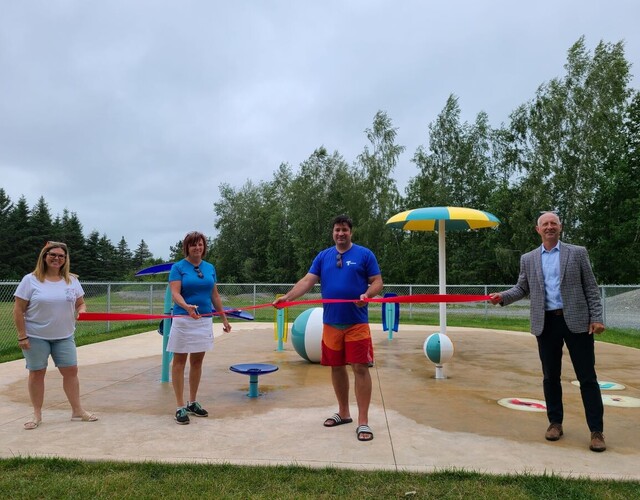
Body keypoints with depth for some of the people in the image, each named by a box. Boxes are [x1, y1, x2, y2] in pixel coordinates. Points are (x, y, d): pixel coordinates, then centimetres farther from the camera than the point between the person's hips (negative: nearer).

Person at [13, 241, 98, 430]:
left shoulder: (72, 280, 3)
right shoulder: (31, 280, -8)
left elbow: (81, 303, 11)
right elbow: (18, 311, -8)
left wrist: (81, 311, -13)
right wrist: (22, 336, -11)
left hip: (64, 336, 3)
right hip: (36, 336, -3)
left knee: (71, 370, 3)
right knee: (37, 372, 6)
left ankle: (77, 410, 15)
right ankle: (37, 415, 21)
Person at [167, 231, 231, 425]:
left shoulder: (210, 268, 8)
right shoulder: (178, 267, -5)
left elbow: (215, 296, 14)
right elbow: (175, 293, -16)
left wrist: (224, 319, 14)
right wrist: (186, 306, -35)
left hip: (205, 320, 5)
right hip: (183, 320, -5)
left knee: (197, 361, 12)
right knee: (179, 361, 2)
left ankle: (192, 402, 24)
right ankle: (180, 407, 7)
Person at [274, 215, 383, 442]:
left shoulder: (364, 254, 1)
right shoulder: (323, 256, 10)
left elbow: (377, 282, -1)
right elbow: (308, 280, 2)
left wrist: (367, 295, -22)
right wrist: (287, 297, -12)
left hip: (357, 323, -4)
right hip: (331, 322, 4)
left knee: (360, 368, -6)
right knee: (336, 367, 12)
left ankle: (363, 422, 1)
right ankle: (343, 412, 28)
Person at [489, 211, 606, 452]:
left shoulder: (577, 252, 4)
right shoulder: (528, 259, 10)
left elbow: (591, 288, 3)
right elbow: (522, 288, 13)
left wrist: (596, 318, -5)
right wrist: (502, 297, -5)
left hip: (577, 322, -2)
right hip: (546, 323, 2)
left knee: (587, 377, 1)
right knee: (550, 376, 10)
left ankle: (596, 431, 9)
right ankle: (555, 422, 24)